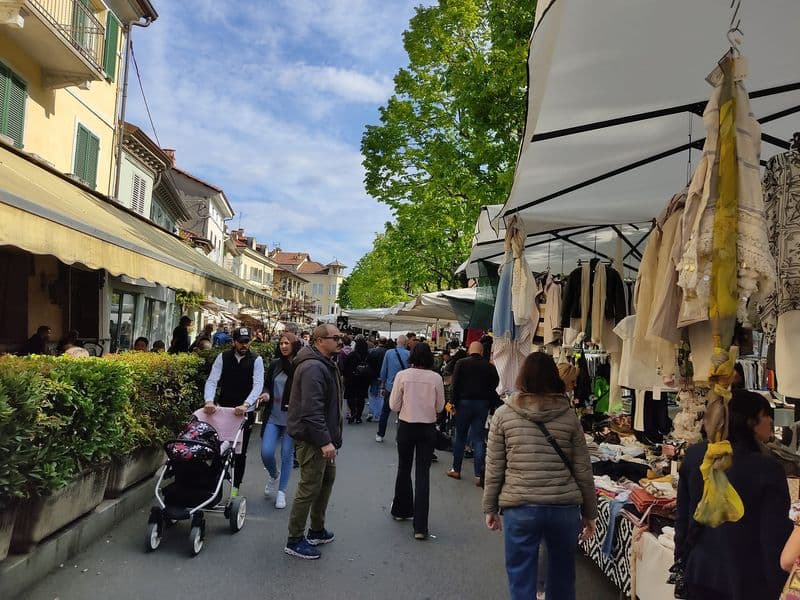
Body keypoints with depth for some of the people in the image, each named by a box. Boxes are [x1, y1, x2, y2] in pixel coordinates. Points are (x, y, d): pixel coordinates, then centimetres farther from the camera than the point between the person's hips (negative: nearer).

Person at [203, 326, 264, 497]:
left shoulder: (256, 360, -7)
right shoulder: (223, 357, -3)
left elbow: (258, 385, -16)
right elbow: (212, 381, -10)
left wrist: (246, 405, -32)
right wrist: (209, 401, -29)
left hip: (245, 411, -1)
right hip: (223, 409, 1)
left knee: (240, 451, 6)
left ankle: (235, 486, 19)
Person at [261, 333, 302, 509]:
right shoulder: (274, 365, 3)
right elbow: (267, 385, 16)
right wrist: (266, 394, -5)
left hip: (292, 419, -3)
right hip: (273, 417, 3)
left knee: (287, 455, 6)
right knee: (266, 452, -4)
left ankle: (281, 491, 22)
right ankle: (274, 475, 29)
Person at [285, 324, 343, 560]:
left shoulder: (326, 364, 15)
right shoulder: (313, 368, -21)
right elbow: (312, 409, -28)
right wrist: (325, 441, -28)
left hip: (323, 436, 11)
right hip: (312, 439, -11)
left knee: (327, 479, 20)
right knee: (310, 488, -3)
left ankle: (317, 530, 35)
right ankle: (295, 540, 10)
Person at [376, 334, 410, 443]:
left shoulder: (389, 352, -4)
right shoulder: (409, 354, -10)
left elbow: (383, 371, 1)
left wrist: (382, 386, 11)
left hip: (390, 386, 2)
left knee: (385, 412, 14)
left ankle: (380, 435, 22)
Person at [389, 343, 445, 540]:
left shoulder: (402, 375, -10)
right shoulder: (436, 378, -7)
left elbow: (394, 405, -5)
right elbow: (440, 407, 2)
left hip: (406, 426, 0)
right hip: (428, 428, 0)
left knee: (403, 469, 19)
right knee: (423, 473, 3)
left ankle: (401, 510, 37)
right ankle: (420, 526, 1)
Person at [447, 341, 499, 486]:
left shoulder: (461, 363, -3)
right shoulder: (490, 366, 2)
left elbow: (455, 385, -7)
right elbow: (495, 386, 0)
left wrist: (454, 403, -3)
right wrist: (489, 404, 5)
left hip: (464, 402, -1)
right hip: (482, 404, 1)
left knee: (460, 437, 12)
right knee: (478, 439, 5)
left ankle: (456, 470, 20)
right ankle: (479, 475, 2)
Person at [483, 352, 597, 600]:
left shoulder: (503, 414, -2)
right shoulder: (569, 416, 1)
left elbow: (494, 468, -1)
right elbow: (583, 471, 3)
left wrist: (490, 508, 10)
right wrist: (589, 513, 14)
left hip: (519, 508, -2)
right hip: (564, 507, 2)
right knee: (562, 579, 20)